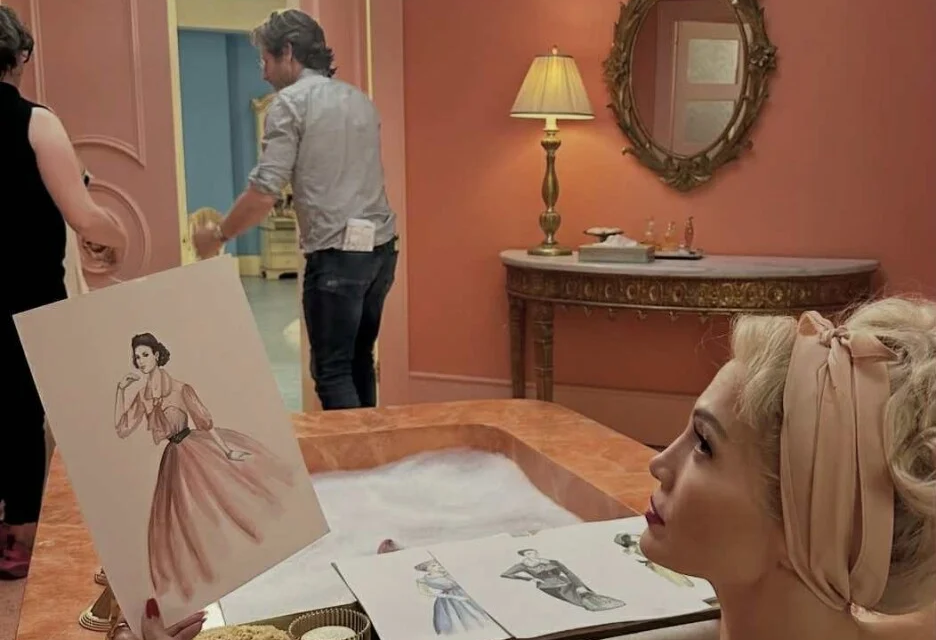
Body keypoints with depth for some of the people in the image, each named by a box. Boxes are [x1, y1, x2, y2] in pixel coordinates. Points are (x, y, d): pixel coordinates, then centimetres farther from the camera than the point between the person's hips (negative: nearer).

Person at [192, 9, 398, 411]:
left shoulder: (290, 102, -5)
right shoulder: (359, 100, 18)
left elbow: (265, 193, -11)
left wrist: (218, 236, 2)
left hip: (337, 253, -8)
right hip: (381, 245, 8)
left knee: (332, 371, 0)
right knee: (359, 360, 17)